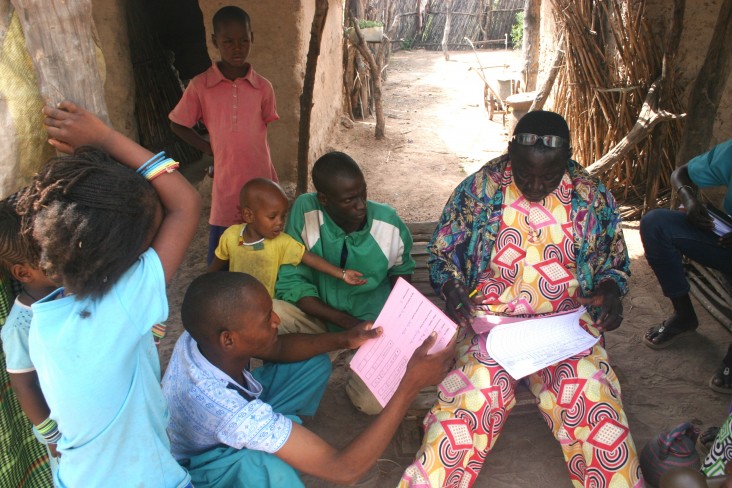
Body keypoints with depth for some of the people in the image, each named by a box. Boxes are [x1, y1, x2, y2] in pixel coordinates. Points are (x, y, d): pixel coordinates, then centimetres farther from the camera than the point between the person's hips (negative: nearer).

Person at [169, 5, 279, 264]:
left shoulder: (263, 87, 0)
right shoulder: (200, 86, -5)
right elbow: (177, 125, 8)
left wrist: (273, 184, 9)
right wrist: (209, 148, -2)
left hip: (261, 181, 2)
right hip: (226, 184, -1)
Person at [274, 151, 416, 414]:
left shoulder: (389, 222, -16)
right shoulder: (305, 211, -21)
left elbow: (402, 270, 5)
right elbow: (291, 282, -17)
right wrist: (347, 323, -24)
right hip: (319, 313, 0)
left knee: (374, 402, -21)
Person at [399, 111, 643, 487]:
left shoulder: (593, 197, 2)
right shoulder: (477, 189, -3)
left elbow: (614, 263, 15)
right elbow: (441, 253, 6)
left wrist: (610, 291, -7)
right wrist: (452, 287, -14)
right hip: (489, 319, -1)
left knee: (589, 390, -26)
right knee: (481, 383, -29)